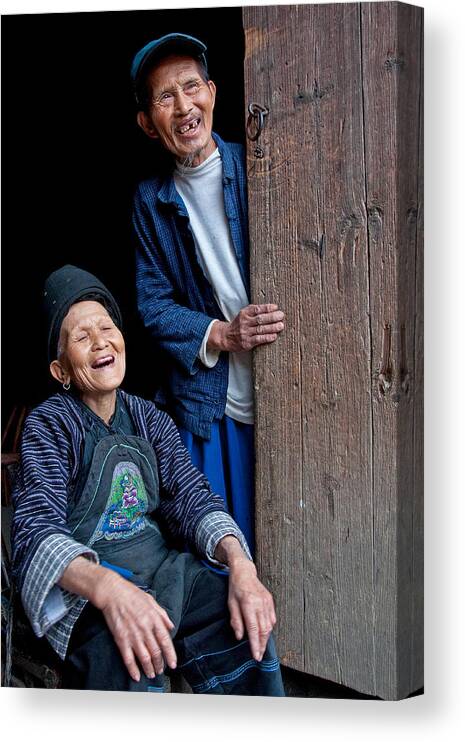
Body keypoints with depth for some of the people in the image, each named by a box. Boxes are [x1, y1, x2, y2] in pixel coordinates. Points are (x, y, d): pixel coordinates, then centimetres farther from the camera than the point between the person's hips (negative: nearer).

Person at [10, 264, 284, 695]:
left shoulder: (148, 419, 13)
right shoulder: (49, 425, -3)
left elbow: (191, 498, 3)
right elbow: (36, 532, -17)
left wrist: (239, 564, -20)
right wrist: (107, 587, -38)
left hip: (158, 563, 5)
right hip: (82, 581, -5)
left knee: (247, 630, -20)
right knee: (128, 662, -37)